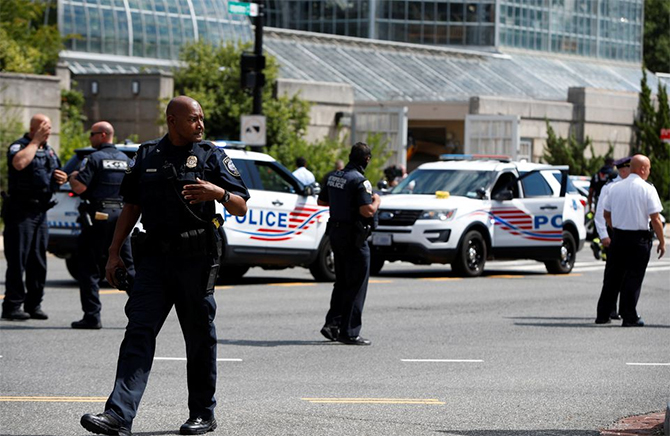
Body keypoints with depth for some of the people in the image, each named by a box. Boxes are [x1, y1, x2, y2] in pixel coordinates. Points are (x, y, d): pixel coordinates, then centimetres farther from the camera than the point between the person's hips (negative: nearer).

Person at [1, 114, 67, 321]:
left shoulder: (49, 150, 17)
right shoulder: (19, 146, -7)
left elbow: (54, 176, 31)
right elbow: (19, 163, -31)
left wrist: (62, 178, 7)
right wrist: (35, 141, -20)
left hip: (41, 211, 8)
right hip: (21, 211, -8)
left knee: (38, 262, 9)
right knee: (17, 260, -8)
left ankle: (34, 305, 16)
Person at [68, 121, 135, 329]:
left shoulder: (95, 159, -9)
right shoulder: (125, 160, 11)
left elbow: (80, 187, -17)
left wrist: (72, 178, 4)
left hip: (98, 217, -6)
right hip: (121, 215, 6)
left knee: (89, 267, 0)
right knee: (126, 267, 10)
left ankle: (92, 316, -4)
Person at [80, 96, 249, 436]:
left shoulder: (212, 156, 3)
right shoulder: (147, 156, 12)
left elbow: (241, 208, -1)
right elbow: (131, 207, 17)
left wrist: (219, 193, -22)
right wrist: (114, 252, 12)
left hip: (197, 258, -2)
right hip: (154, 258, 2)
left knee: (199, 336, 5)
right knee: (139, 332, -8)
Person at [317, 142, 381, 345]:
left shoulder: (334, 177, 8)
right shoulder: (359, 181, -18)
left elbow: (321, 201, 19)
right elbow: (367, 211, -26)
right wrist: (376, 201, -7)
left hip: (335, 232, 8)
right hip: (354, 237, -8)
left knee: (342, 282, 19)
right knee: (356, 285, -2)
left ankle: (332, 323, 12)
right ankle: (349, 332, -2)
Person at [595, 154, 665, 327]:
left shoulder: (615, 188, 7)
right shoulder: (647, 189, -10)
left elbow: (606, 214, 14)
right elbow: (655, 218, -12)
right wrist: (662, 242, -5)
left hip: (618, 236, 5)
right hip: (639, 238, -5)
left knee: (612, 276, 11)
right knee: (633, 278, 1)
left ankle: (602, 314, 14)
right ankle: (629, 317, 2)